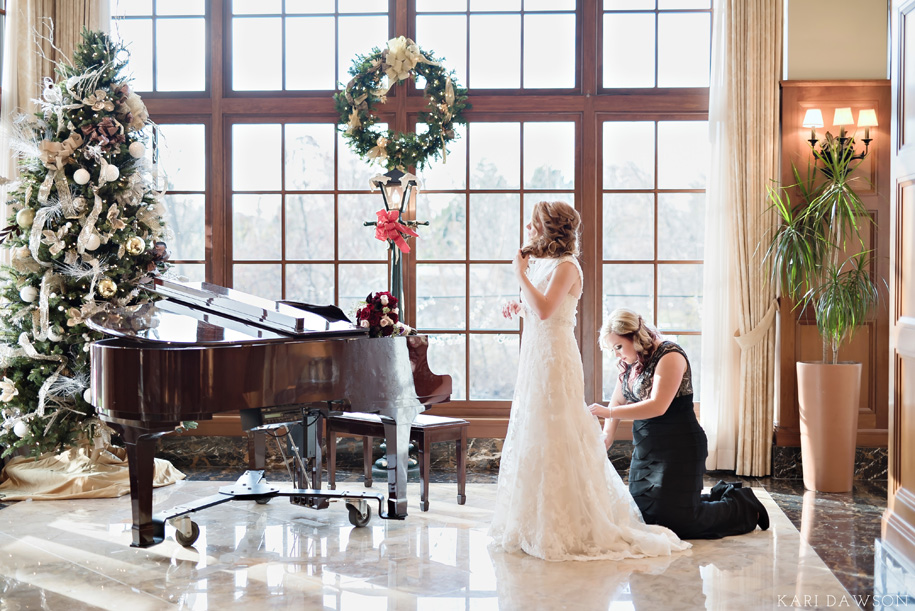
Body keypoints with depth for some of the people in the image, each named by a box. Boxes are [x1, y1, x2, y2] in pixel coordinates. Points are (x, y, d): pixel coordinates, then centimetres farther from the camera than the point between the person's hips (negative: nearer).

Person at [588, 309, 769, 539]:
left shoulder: (670, 356, -17)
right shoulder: (629, 364, 9)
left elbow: (658, 406, -27)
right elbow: (618, 402, 12)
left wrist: (608, 412, -28)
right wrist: (607, 435, -3)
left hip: (679, 449, -9)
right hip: (646, 450, 9)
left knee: (679, 520, -10)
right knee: (643, 512, 12)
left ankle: (744, 507, 15)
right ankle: (720, 496, 26)